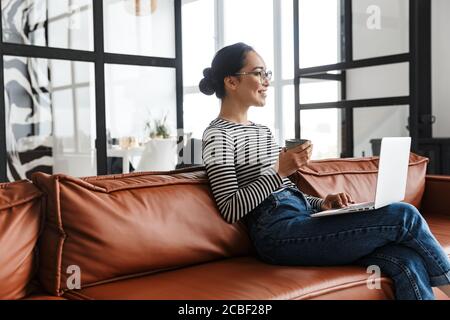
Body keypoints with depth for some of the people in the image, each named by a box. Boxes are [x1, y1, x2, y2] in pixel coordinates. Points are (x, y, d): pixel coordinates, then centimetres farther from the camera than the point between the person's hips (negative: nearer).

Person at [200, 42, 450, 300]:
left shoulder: (262, 131, 23)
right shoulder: (218, 136, -2)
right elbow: (230, 210, -11)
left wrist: (322, 204, 6)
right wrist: (279, 171, -17)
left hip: (303, 220, 8)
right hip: (278, 232, -8)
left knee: (408, 262, -16)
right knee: (404, 216, -15)